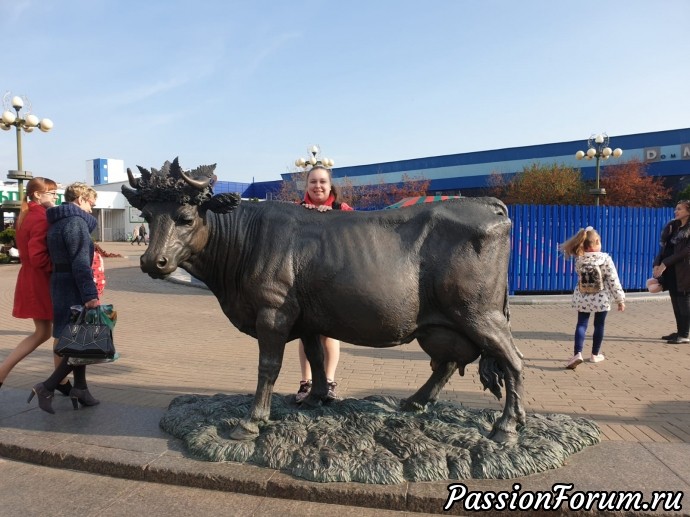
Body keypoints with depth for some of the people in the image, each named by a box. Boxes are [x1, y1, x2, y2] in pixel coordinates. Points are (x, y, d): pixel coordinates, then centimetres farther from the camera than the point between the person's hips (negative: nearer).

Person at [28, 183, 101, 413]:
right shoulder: (77, 222, -13)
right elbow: (81, 263, -22)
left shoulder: (58, 223, 16)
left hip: (60, 286, 10)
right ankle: (47, 387, -2)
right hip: (74, 288, -10)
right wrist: (90, 294, -25)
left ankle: (80, 388, 19)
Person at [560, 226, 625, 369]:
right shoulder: (605, 259, -13)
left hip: (583, 298, 2)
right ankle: (595, 354, 24)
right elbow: (613, 281, -11)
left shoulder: (579, 259, -6)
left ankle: (578, 353, -13)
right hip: (601, 299, -1)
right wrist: (620, 299, -1)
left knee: (581, 324, 4)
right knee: (599, 325, 13)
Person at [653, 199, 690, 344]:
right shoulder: (673, 226, 13)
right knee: (676, 303, 12)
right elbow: (664, 247, 11)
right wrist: (657, 264, -3)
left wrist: (665, 263, -19)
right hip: (671, 271, 7)